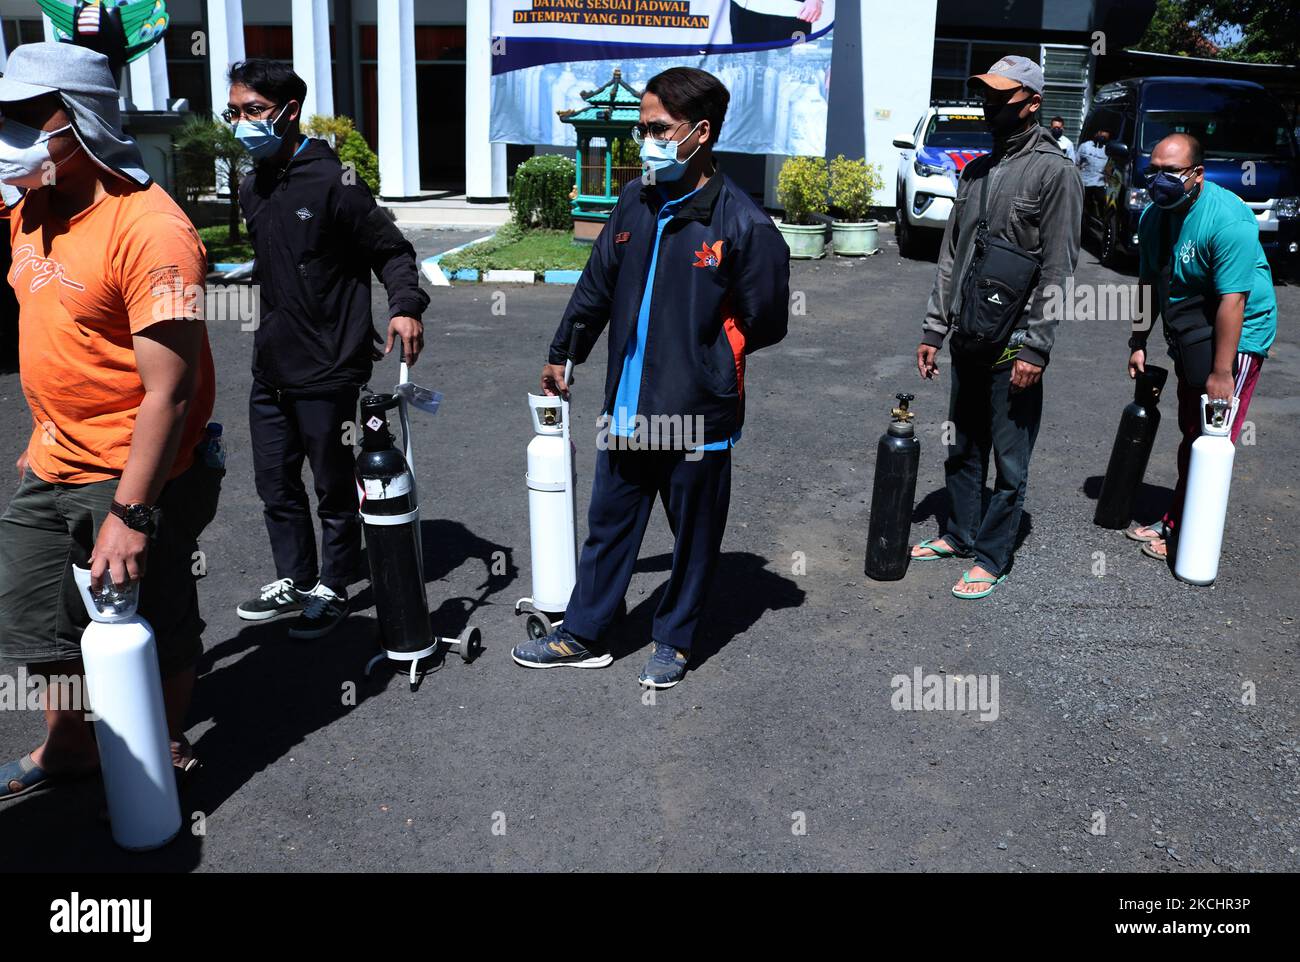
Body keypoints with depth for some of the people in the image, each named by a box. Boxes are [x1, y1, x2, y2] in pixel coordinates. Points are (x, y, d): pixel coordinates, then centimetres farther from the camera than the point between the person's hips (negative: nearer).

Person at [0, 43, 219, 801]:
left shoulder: (148, 229, -23)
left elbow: (169, 392, -25)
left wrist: (129, 514, -24)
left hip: (132, 473, -9)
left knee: (151, 629, 9)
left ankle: (166, 752, 33)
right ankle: (69, 747, 43)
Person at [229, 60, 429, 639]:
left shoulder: (331, 181, -13)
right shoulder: (251, 189, 10)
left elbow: (392, 250, -11)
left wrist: (405, 306, -29)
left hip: (327, 371, -7)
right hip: (271, 370, 8)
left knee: (334, 488, 7)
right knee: (276, 483, 16)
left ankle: (333, 589, 24)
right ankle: (293, 580, 33)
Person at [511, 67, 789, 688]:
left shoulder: (742, 223, -14)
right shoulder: (636, 203, 3)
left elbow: (765, 321, -8)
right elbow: (596, 286, 15)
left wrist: (700, 361, -3)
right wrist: (563, 354, 22)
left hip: (697, 417, -5)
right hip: (627, 409, 5)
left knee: (694, 536, 13)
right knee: (608, 525, 17)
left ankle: (675, 640, 32)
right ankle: (582, 636, 31)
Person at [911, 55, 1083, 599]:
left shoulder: (1054, 172, -8)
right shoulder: (975, 171, 13)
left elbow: (1058, 269, -13)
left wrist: (1036, 347, -17)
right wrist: (934, 328, 12)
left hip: (1015, 345, -7)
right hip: (968, 340, 7)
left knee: (1009, 461, 3)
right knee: (962, 450, 17)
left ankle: (992, 558, 14)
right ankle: (959, 535, 33)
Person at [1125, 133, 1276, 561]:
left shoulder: (1227, 219, -25)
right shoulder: (1154, 216, 0)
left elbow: (1233, 300, -28)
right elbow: (1150, 282, 11)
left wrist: (1222, 373, -29)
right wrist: (1138, 342, 8)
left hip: (1235, 337, -8)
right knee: (1190, 432, 16)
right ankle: (1176, 521, 27)